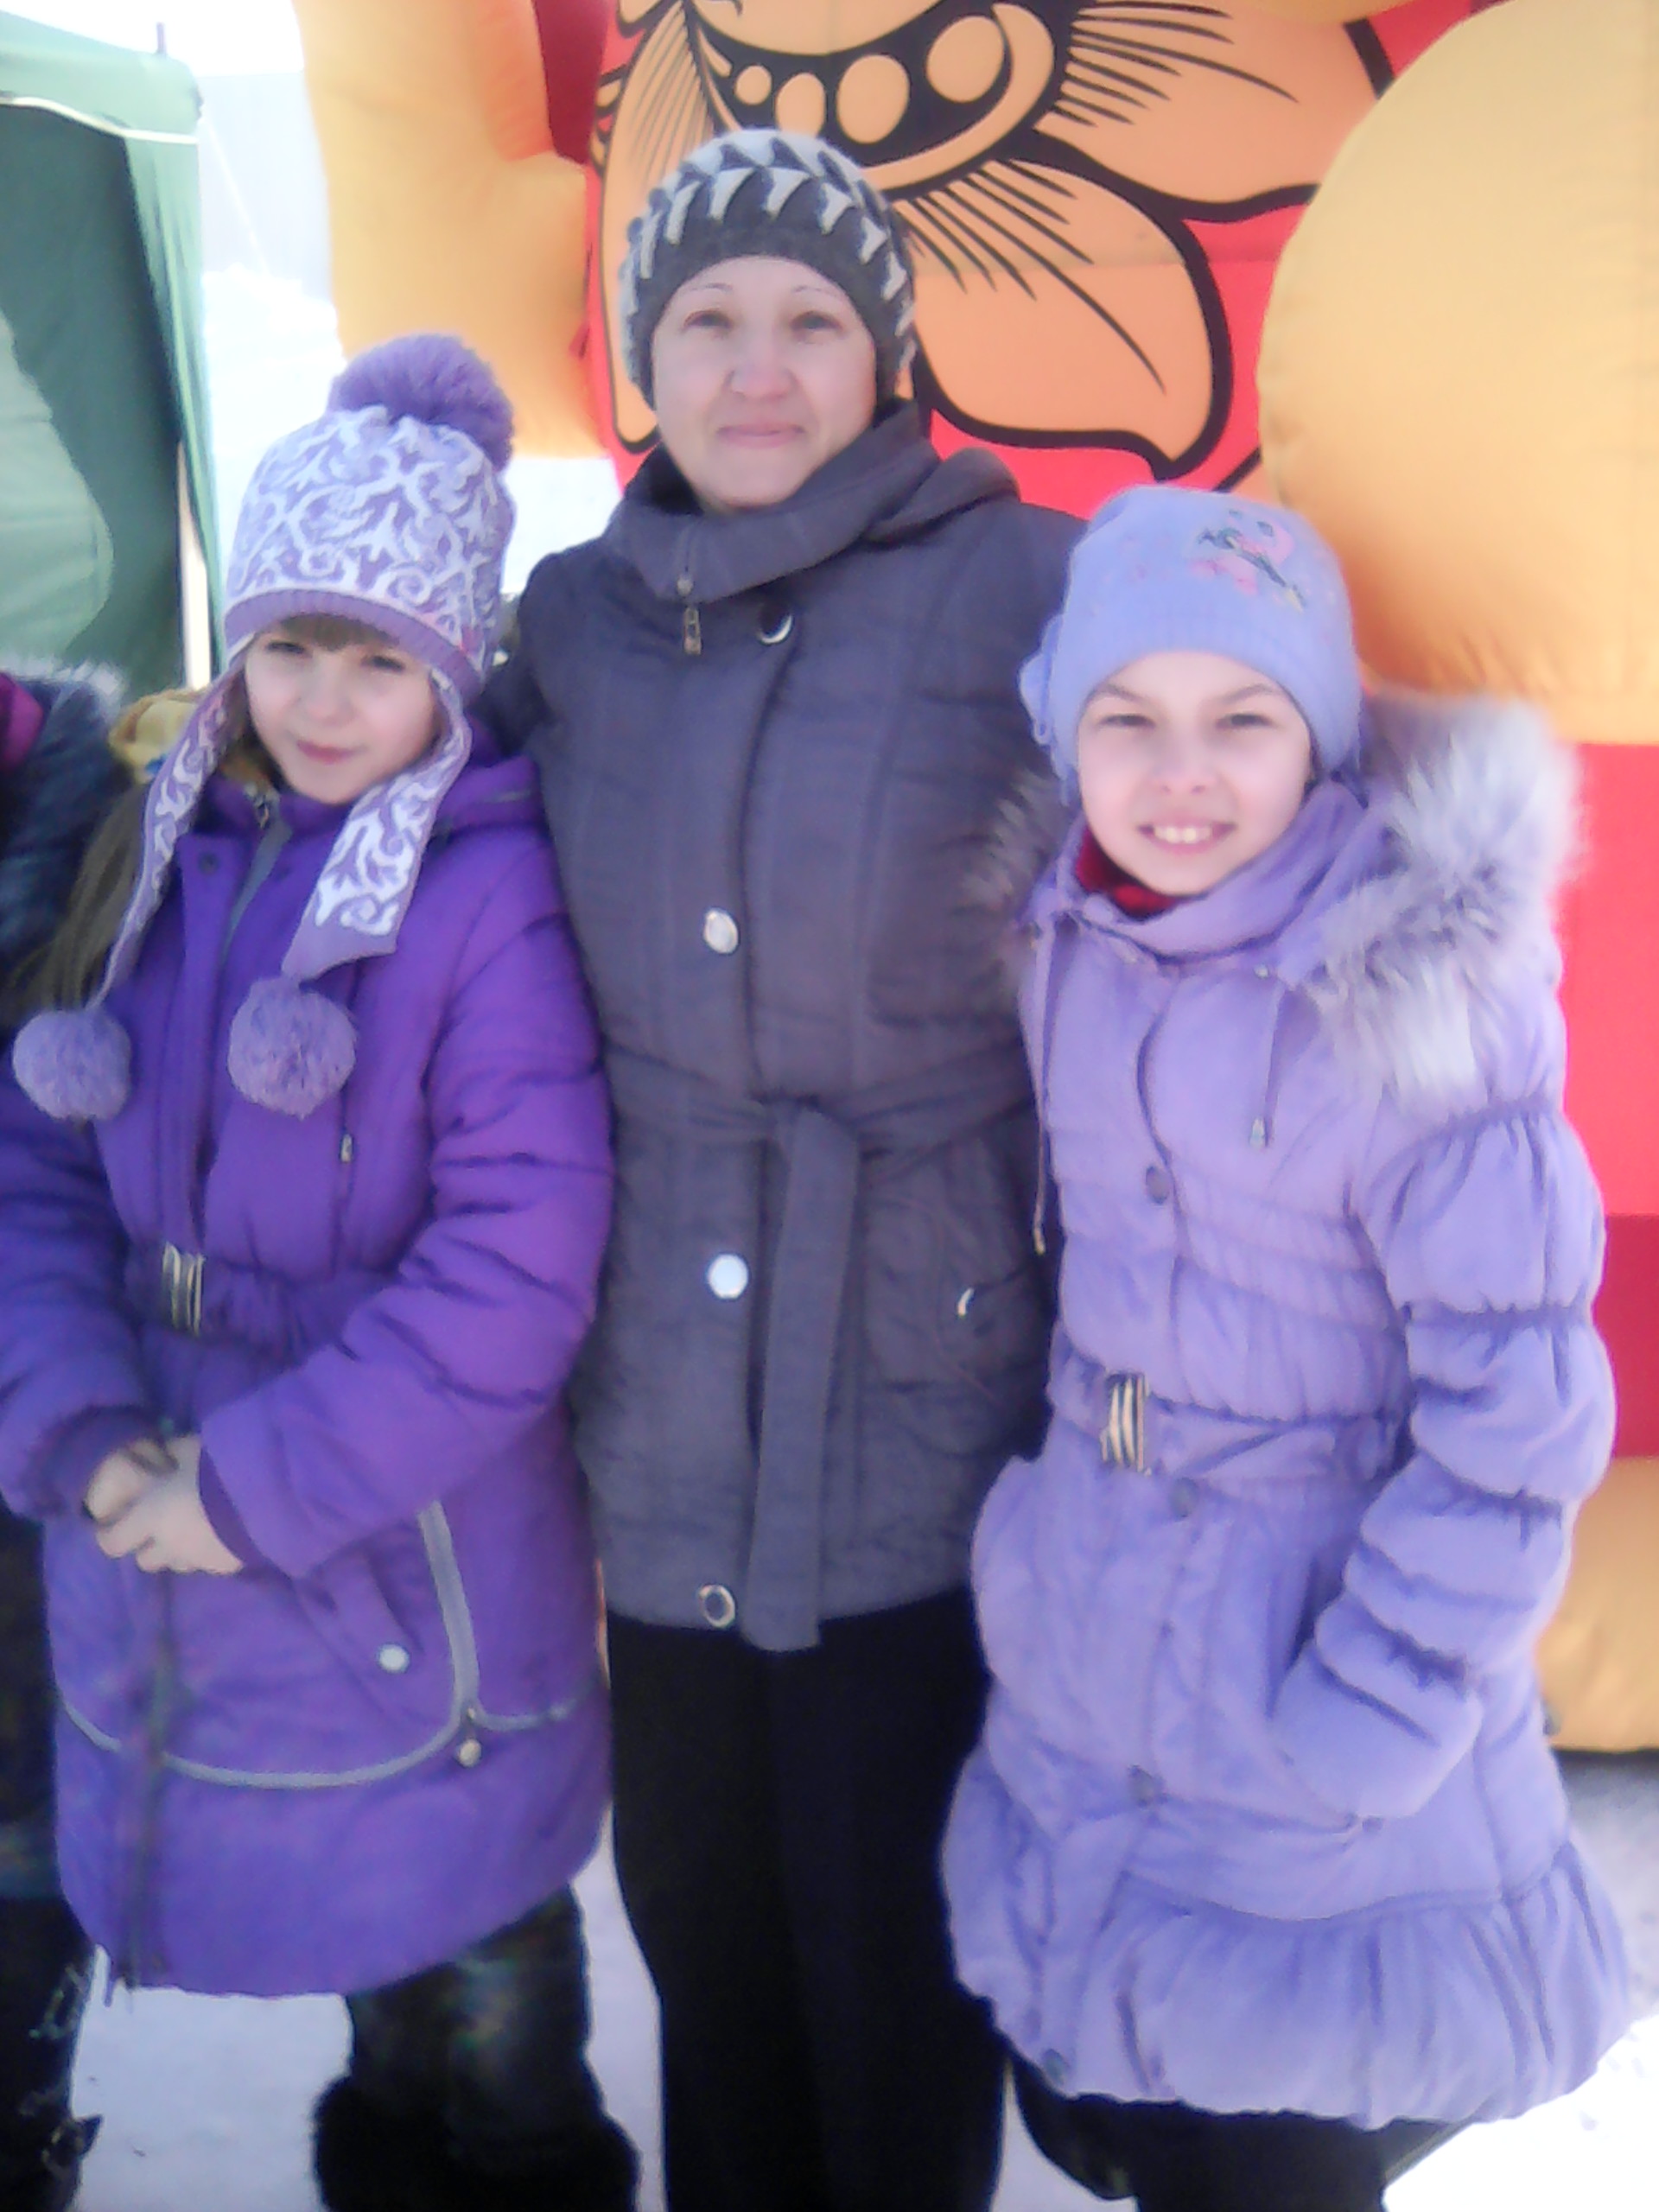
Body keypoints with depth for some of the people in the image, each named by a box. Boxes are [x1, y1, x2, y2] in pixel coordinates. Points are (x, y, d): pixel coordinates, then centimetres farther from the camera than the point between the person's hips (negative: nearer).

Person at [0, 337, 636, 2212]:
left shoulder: (498, 892, -14)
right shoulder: (159, 856, 5)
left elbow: (517, 1264, -19)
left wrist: (264, 1481, -18)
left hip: (422, 1583, -5)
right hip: (160, 1561, 5)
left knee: (479, 1998, 13)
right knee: (373, 1984, 23)